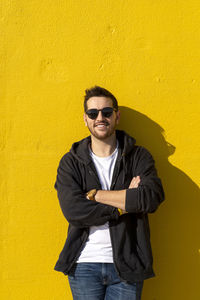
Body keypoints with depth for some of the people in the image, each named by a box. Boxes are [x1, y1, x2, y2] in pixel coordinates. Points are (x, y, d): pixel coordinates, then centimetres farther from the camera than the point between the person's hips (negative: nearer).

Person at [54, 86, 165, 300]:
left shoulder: (139, 157, 3)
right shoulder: (70, 162, 3)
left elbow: (152, 197, -16)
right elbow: (73, 210, -11)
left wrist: (95, 194, -12)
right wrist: (126, 203, -12)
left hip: (126, 266, 0)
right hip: (84, 266, 1)